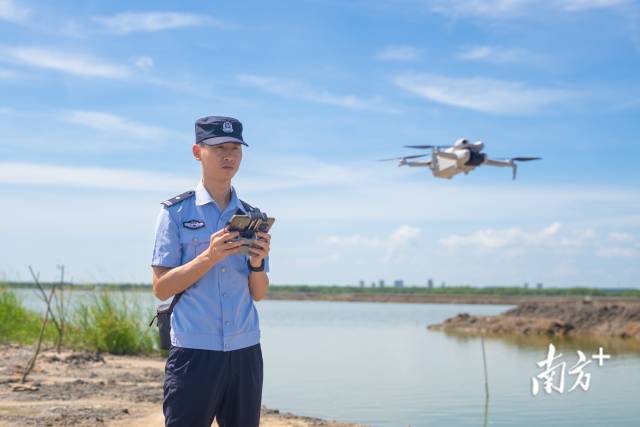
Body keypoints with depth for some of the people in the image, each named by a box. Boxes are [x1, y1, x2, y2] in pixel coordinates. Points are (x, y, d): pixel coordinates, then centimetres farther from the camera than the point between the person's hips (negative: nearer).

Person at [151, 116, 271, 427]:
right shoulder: (175, 212, 0)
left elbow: (258, 294, 13)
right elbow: (161, 288, -5)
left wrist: (257, 263, -8)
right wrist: (209, 256, -17)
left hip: (245, 352, 4)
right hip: (193, 353, -4)